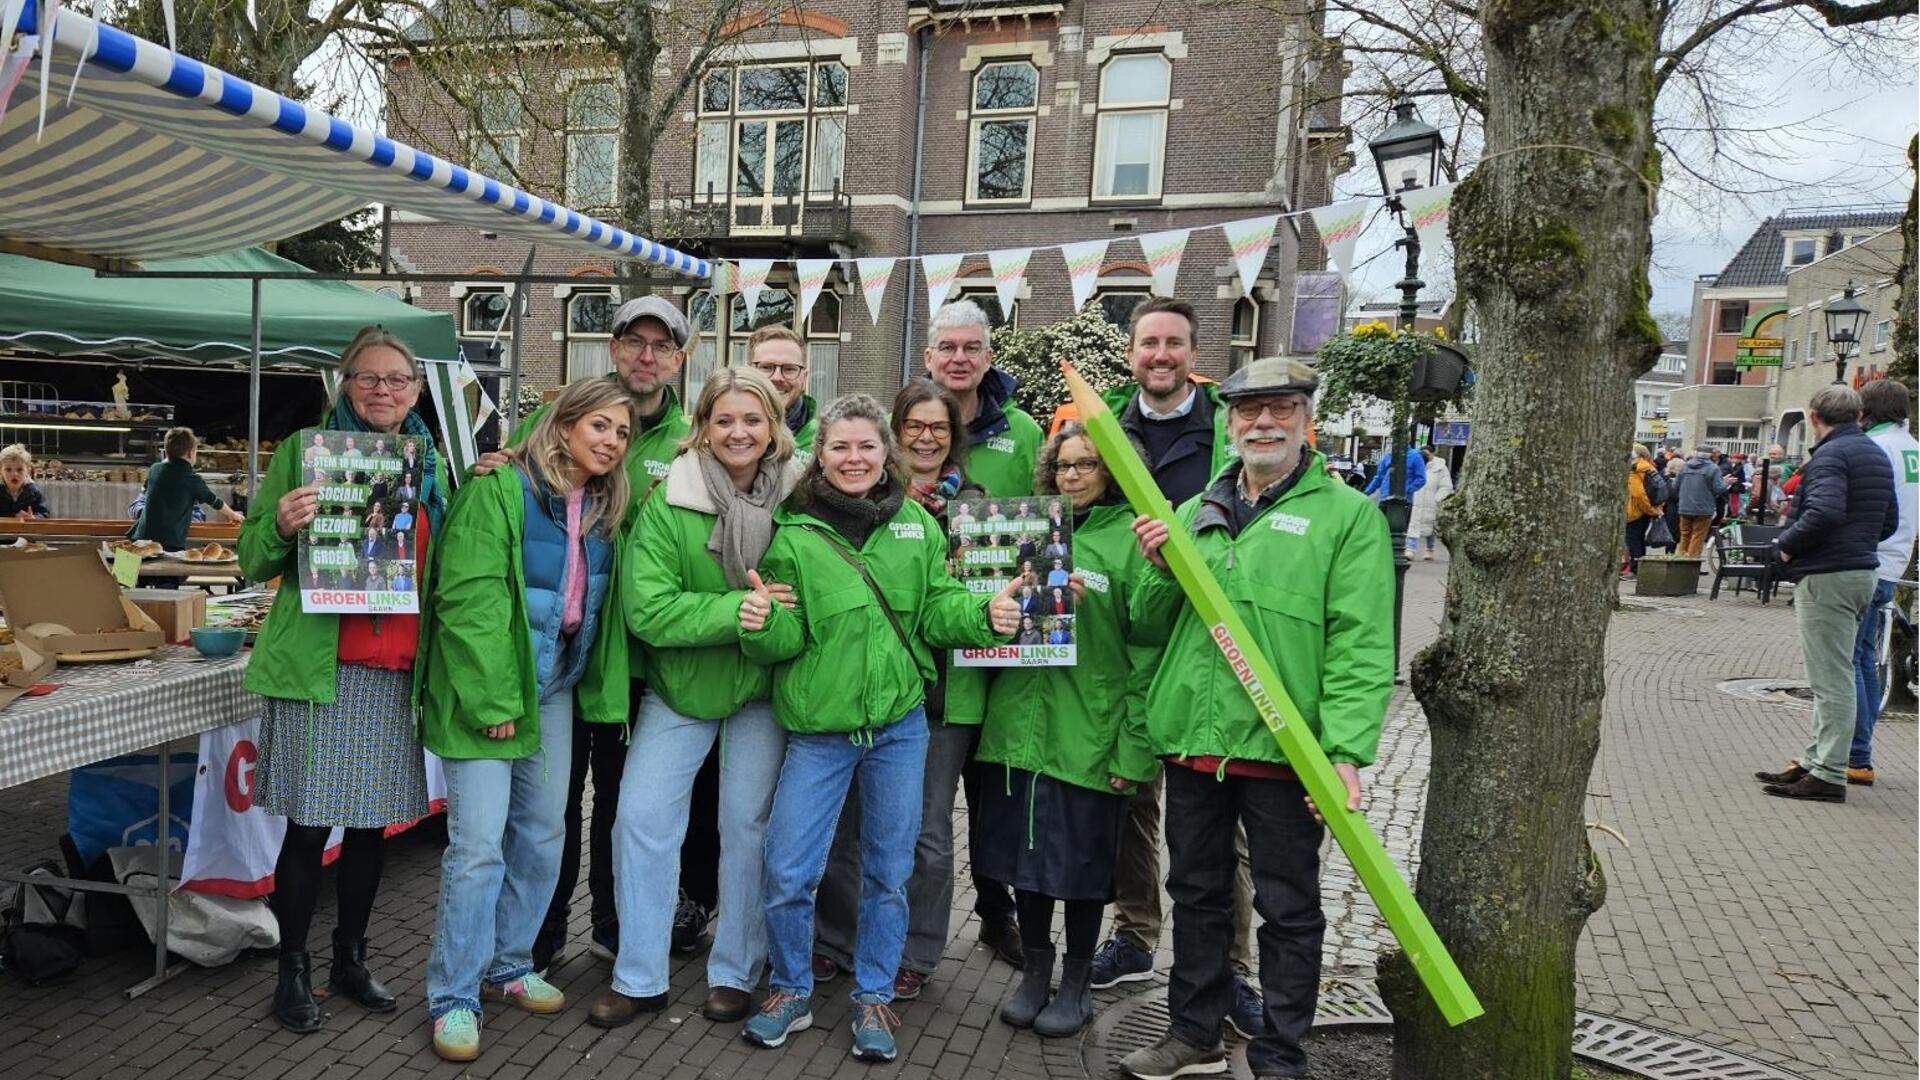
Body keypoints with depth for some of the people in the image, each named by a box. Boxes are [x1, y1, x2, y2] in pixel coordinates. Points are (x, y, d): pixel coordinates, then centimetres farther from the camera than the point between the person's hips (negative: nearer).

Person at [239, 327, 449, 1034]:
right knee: (308, 827, 1)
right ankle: (292, 971, 19)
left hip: (394, 671, 4)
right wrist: (281, 527, -21)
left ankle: (350, 960, 28)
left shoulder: (430, 463, 13)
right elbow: (253, 562, 2)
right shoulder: (305, 450, 1)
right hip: (317, 666, -3)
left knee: (372, 824, 11)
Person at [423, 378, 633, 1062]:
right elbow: (469, 597, -20)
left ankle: (507, 968, 30)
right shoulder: (501, 488, -14)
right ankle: (453, 998, 9)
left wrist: (598, 689, 1)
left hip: (555, 690, 7)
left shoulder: (604, 507, 7)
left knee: (542, 835, 13)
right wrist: (492, 699, -21)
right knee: (478, 843, -6)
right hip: (486, 688, -7)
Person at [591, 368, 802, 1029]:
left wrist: (778, 606, -19)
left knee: (748, 825, 7)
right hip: (678, 688, 0)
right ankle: (639, 977, 18)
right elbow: (648, 610, -17)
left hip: (763, 691, 0)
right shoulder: (667, 505, -11)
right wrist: (734, 610, -29)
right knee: (641, 818, 0)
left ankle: (736, 973, 25)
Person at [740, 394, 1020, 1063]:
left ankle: (873, 997, 31)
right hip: (818, 730, -1)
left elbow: (937, 612, 2)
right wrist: (763, 623, -26)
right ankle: (791, 991, 27)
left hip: (901, 725, 2)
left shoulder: (916, 525, 3)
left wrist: (984, 614, -16)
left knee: (889, 871, 13)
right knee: (787, 872, 2)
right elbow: (783, 641, -4)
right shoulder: (793, 533, -3)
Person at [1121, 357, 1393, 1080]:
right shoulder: (1193, 515, 12)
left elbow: (1361, 645, -11)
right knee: (1197, 894, 18)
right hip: (1191, 741, 5)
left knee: (1288, 909, 9)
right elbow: (1151, 629, 15)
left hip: (1284, 749, -5)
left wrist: (1346, 753, -20)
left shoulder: (1348, 514, -3)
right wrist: (1159, 570, -5)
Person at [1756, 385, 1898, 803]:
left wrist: (1786, 546, -15)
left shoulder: (1830, 454, -14)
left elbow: (1824, 513, -29)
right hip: (1863, 570, 10)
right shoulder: (1877, 455, 16)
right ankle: (1814, 761, 24)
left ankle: (1828, 776, -2)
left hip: (1828, 577, -10)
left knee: (1832, 679, -6)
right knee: (1833, 677, 16)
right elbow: (1889, 522, 22)